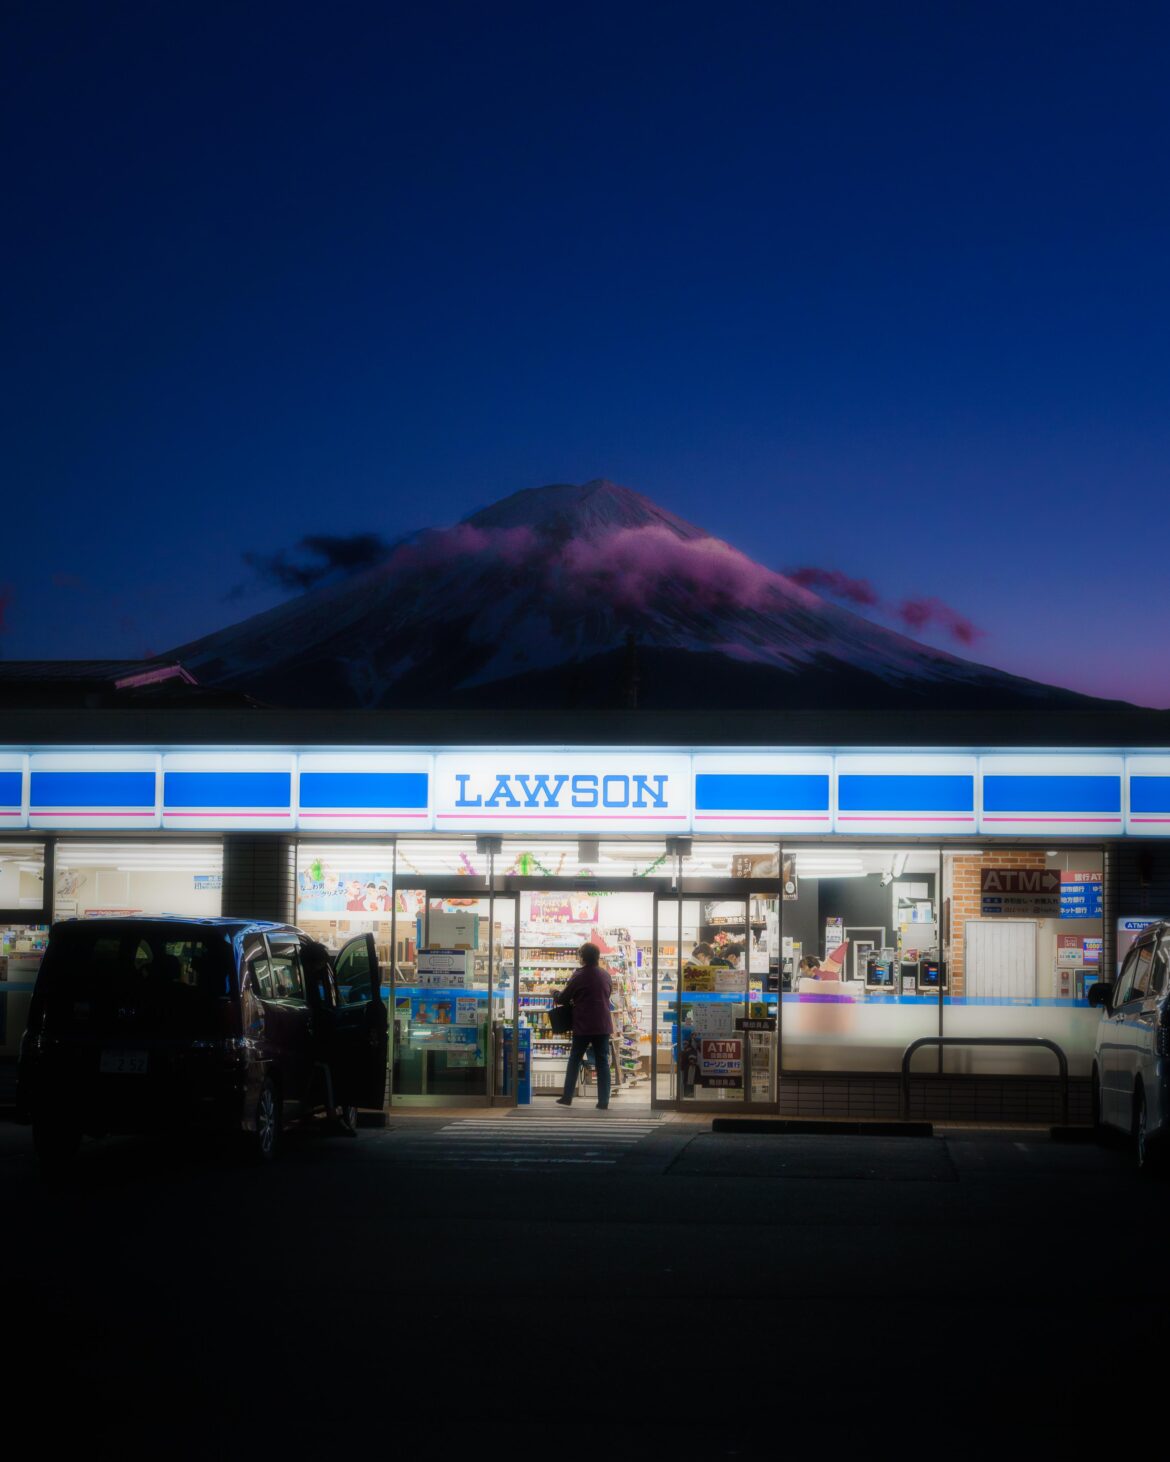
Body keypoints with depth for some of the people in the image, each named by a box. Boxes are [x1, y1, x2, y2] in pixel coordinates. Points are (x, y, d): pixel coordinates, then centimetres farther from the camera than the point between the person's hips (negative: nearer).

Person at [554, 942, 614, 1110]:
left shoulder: (579, 976, -9)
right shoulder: (606, 975, 4)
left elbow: (563, 998, -5)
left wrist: (573, 1003, 18)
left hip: (583, 1026, -3)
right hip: (603, 1025, 3)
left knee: (574, 1061, 9)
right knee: (602, 1063, 4)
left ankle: (567, 1098, 10)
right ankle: (603, 1101, -2)